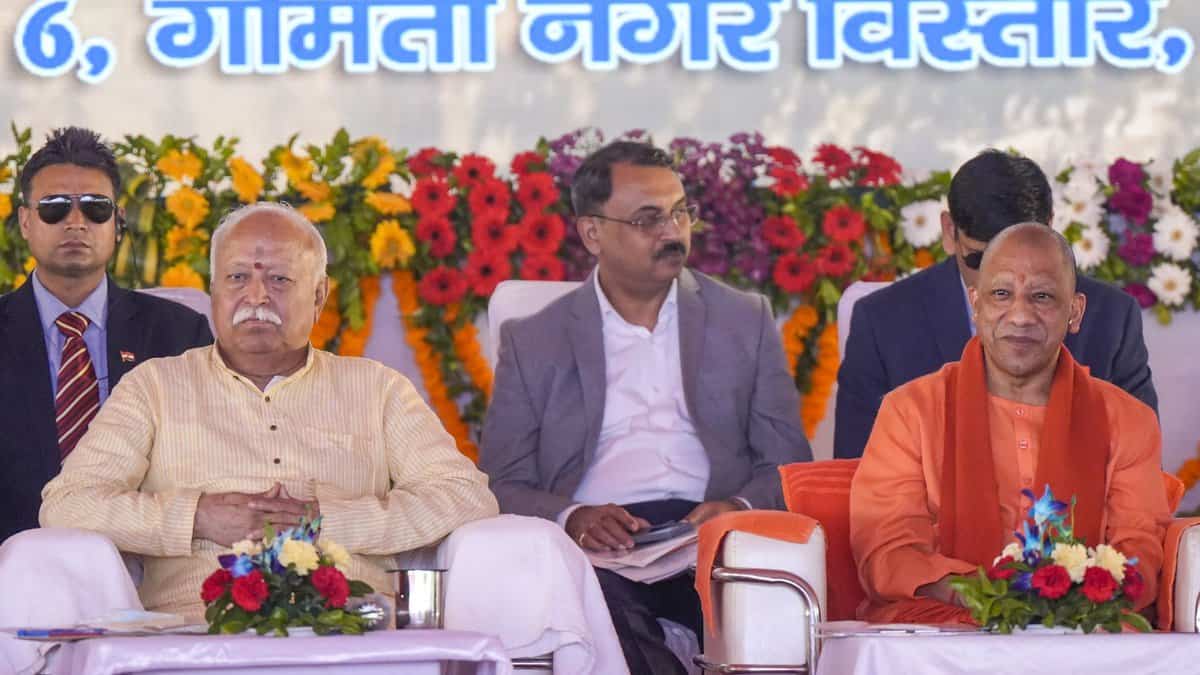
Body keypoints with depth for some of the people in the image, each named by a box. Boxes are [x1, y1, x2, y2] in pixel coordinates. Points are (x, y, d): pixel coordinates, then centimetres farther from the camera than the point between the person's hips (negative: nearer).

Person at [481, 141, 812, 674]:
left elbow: (789, 464, 14)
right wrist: (571, 518, -13)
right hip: (599, 547, -1)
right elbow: (502, 486, 10)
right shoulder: (532, 342, 16)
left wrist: (742, 506, -10)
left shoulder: (746, 321, 19)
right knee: (594, 592, -38)